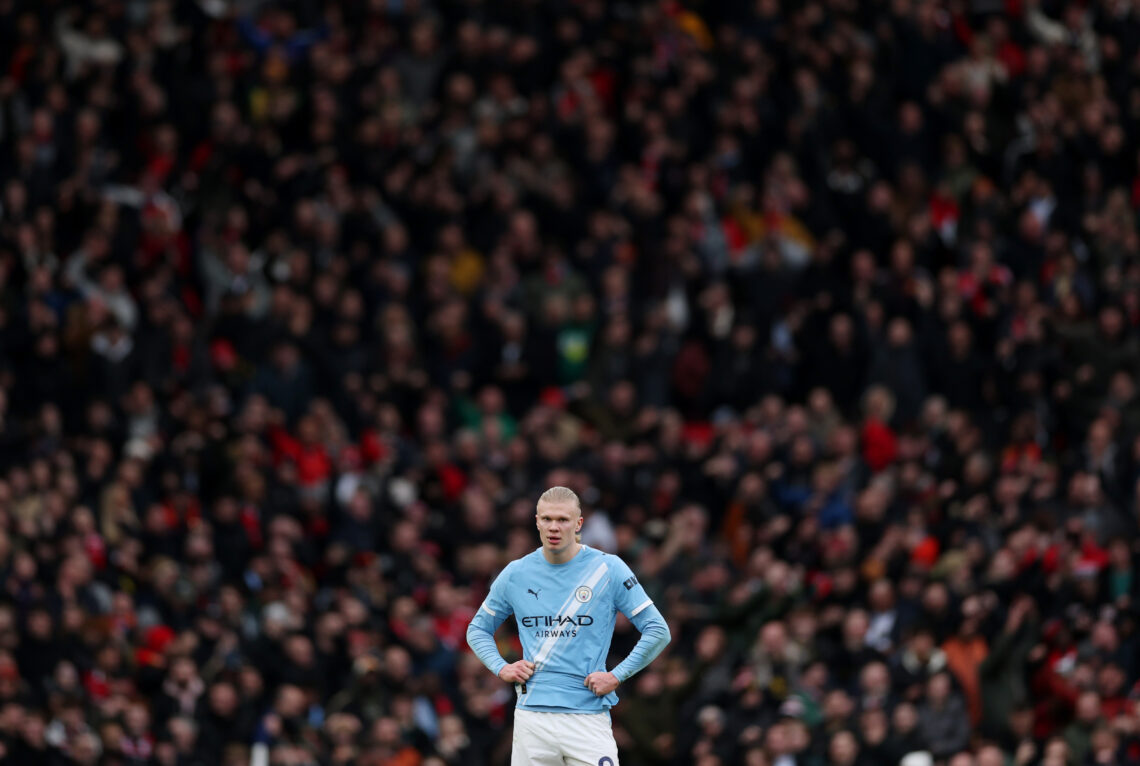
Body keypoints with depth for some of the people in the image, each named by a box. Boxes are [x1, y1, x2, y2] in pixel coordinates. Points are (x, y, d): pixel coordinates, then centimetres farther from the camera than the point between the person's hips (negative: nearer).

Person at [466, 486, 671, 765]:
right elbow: (478, 630, 22)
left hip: (588, 716, -2)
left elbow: (658, 631, 2)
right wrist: (501, 668, 4)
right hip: (532, 718, 2)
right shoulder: (516, 574, 8)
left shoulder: (608, 569, 0)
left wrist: (616, 676, -6)